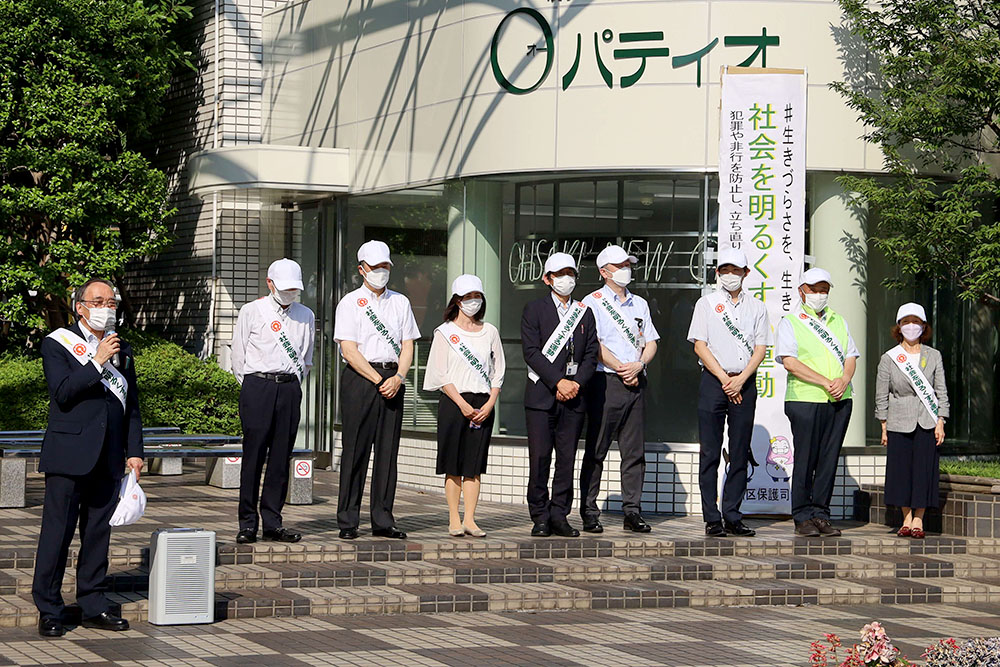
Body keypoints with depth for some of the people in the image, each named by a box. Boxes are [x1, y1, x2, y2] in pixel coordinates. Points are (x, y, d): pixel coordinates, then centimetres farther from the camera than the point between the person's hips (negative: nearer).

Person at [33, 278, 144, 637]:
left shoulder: (121, 348, 16)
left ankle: (93, 606, 16)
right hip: (69, 456, -5)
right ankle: (49, 611, 1)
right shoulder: (57, 344, 0)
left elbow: (131, 404, 18)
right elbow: (63, 392, -14)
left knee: (98, 532, 9)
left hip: (109, 459, 5)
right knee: (57, 532, -5)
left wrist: (134, 451, 11)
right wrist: (97, 361, -17)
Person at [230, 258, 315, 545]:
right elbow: (238, 356, 6)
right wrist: (252, 389, 4)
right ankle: (247, 524, -3)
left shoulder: (305, 316, 15)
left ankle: (273, 523, 7)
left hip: (289, 389, 3)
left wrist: (293, 386, 11)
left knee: (281, 457, 2)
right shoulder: (252, 311, 4)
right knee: (254, 454, -7)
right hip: (257, 385, -3)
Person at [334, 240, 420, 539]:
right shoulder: (350, 302, 2)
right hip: (360, 378, -4)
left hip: (392, 379, 4)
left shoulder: (400, 302, 16)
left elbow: (407, 345, 12)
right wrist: (378, 380, -11)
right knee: (356, 449, -5)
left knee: (388, 449, 3)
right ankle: (348, 522, -1)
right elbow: (349, 350, -6)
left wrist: (398, 378, -5)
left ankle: (382, 520, 7)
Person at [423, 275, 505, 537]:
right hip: (453, 403, -3)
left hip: (483, 404, 3)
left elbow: (498, 370, 10)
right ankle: (454, 520, 2)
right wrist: (462, 404, -12)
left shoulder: (489, 332, 11)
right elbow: (441, 375, -3)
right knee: (453, 466, -2)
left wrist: (489, 404, -3)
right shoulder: (445, 332, 2)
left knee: (474, 465, 1)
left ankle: (470, 519, 2)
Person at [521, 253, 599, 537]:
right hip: (541, 394, -3)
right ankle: (540, 517, 3)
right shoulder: (534, 309, 4)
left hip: (574, 396, 3)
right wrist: (558, 382, -14)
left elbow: (591, 354, 10)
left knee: (567, 458, 3)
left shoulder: (585, 312, 15)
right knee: (540, 457, -4)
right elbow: (531, 352, -6)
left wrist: (576, 384, -6)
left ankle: (559, 515, 10)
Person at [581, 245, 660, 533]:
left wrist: (638, 365, -5)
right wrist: (621, 369, -10)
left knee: (635, 451, 3)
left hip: (636, 382, 5)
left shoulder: (640, 304, 19)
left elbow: (650, 342, 14)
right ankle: (589, 512, 1)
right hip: (606, 381, -5)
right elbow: (594, 345, -8)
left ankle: (633, 512, 6)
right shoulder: (593, 302, 1)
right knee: (596, 450, -3)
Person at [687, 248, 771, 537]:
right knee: (710, 453, -4)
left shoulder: (756, 307, 13)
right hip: (713, 381, -2)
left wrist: (741, 379, -8)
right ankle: (712, 519, -3)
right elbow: (700, 345, 1)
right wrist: (725, 379, -8)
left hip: (745, 382, 2)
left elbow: (760, 348, 7)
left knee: (740, 454, 1)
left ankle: (732, 516, 5)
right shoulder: (706, 303, 8)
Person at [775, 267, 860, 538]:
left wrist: (844, 380, -7)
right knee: (805, 459, -4)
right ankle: (803, 518, 3)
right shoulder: (790, 322, 3)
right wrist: (824, 382, -14)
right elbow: (789, 361, -9)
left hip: (839, 401, 5)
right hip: (805, 400, -4)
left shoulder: (838, 321, 20)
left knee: (829, 459, 4)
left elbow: (851, 356, 15)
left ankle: (820, 514, 9)